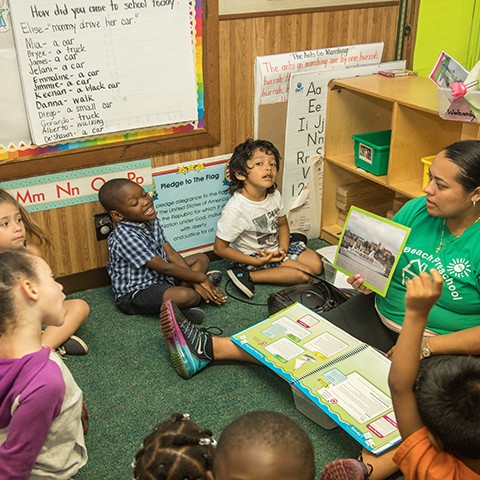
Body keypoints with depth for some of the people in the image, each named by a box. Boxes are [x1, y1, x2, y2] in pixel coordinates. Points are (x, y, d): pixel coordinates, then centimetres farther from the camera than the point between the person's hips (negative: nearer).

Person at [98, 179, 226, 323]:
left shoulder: (151, 221, 0)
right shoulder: (126, 236, -27)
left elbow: (171, 254, 2)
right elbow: (164, 267, -23)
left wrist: (195, 281, -9)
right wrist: (201, 277, -14)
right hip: (134, 293, -10)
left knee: (202, 258, 12)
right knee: (187, 296, -35)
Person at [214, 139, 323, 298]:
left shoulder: (274, 195, -9)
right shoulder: (235, 209, -29)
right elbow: (220, 248, -22)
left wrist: (283, 248, -12)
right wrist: (257, 262, -22)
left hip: (275, 249, 8)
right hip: (252, 256, -7)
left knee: (317, 264, 0)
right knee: (303, 274, -17)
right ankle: (247, 276, -11)